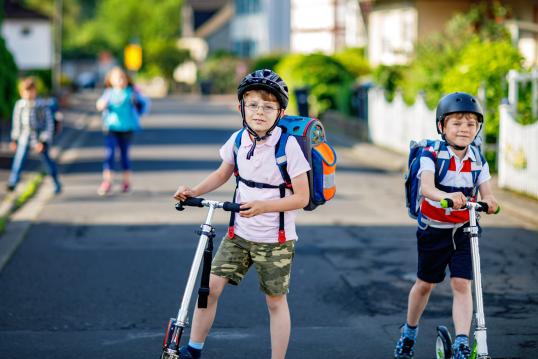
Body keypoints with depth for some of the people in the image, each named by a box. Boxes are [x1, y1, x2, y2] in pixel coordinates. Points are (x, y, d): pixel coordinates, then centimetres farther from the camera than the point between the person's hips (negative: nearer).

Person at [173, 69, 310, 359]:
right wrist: (194, 191, -1)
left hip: (275, 240, -4)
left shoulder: (288, 145, -17)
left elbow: (302, 197, -16)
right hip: (239, 234, 4)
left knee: (275, 302, 7)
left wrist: (263, 206, -29)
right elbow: (222, 174, 16)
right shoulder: (238, 140, -3)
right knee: (210, 286, -3)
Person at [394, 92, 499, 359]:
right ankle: (409, 332, 35)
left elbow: (486, 193, -12)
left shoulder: (477, 160, -4)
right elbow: (426, 187, -34)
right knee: (425, 284, 12)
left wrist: (489, 203, -38)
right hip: (433, 229, -2)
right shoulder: (431, 155, -16)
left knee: (462, 284, -9)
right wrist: (446, 196, -55)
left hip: (463, 230, 2)